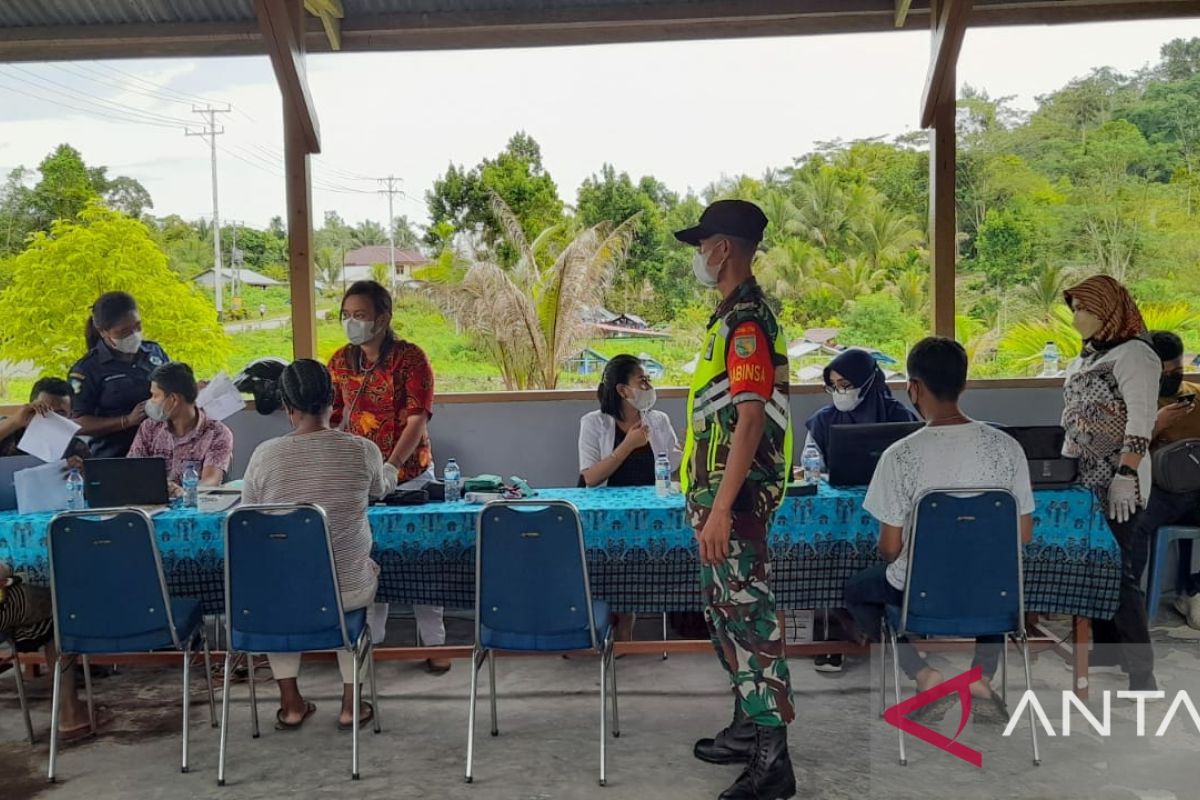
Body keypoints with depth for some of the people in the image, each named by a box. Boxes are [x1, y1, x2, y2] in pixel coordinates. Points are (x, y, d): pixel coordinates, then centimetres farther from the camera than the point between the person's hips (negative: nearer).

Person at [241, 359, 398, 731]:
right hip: (349, 591, 0)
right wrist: (389, 467, 38)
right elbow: (383, 488, 14)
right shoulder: (362, 451, -10)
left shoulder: (265, 455, -11)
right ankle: (351, 702, 32)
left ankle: (291, 703, 33)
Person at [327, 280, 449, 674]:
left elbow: (417, 422, -14)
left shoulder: (410, 357, -9)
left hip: (409, 474, -3)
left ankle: (435, 642, 17)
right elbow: (329, 419, 7)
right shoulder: (340, 361, 5)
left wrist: (389, 468, -24)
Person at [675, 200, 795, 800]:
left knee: (749, 617, -5)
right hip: (719, 494, 11)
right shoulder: (732, 315, 15)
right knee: (724, 613, 18)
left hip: (735, 500, -11)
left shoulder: (747, 322, -17)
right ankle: (748, 727, 31)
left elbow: (750, 421, -23)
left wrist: (721, 510, -25)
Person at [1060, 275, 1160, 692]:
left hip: (1117, 484, -8)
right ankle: (1103, 655, 20)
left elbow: (1140, 422, -16)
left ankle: (1141, 676, -3)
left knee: (1120, 574, -8)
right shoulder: (1084, 360, 17)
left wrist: (1126, 476, -20)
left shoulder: (1133, 354, -8)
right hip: (1085, 481, 8)